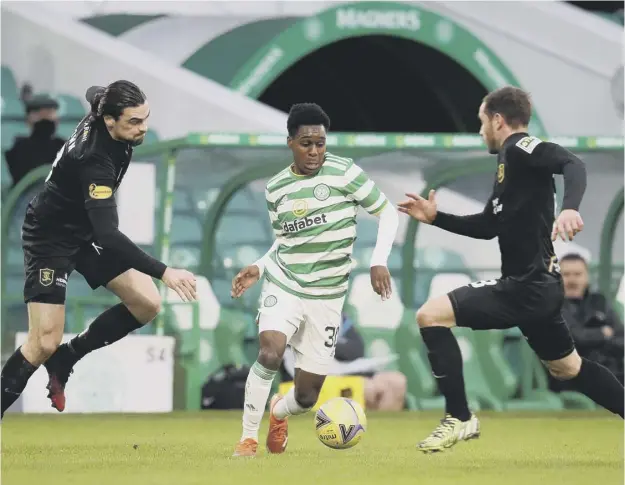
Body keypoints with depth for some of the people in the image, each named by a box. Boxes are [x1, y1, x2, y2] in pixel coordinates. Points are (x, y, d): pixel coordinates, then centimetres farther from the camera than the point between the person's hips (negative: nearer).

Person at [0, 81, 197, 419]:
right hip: (50, 238, -8)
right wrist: (163, 273, -51)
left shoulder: (100, 118, -14)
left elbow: (93, 93, 14)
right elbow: (108, 235, -45)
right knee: (45, 343, -13)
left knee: (147, 304, -4)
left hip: (86, 230, 8)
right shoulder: (94, 160, -37)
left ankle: (66, 359, 11)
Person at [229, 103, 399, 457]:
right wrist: (259, 268, 1)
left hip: (326, 296, -1)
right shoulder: (276, 188, 2)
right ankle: (249, 438, -13)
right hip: (284, 285, 1)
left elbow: (388, 213, -3)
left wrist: (379, 261, -15)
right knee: (270, 354, -30)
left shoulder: (343, 173, -9)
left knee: (306, 398, 2)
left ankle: (279, 413, 40)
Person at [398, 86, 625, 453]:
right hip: (537, 284, 10)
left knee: (431, 315, -13)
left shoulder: (520, 148, -11)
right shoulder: (509, 161, 18)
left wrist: (570, 207, -47)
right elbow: (487, 227, 27)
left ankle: (459, 419, -9)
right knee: (567, 367, 24)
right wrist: (435, 217, 23)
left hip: (527, 287, -10)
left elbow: (572, 164, -30)